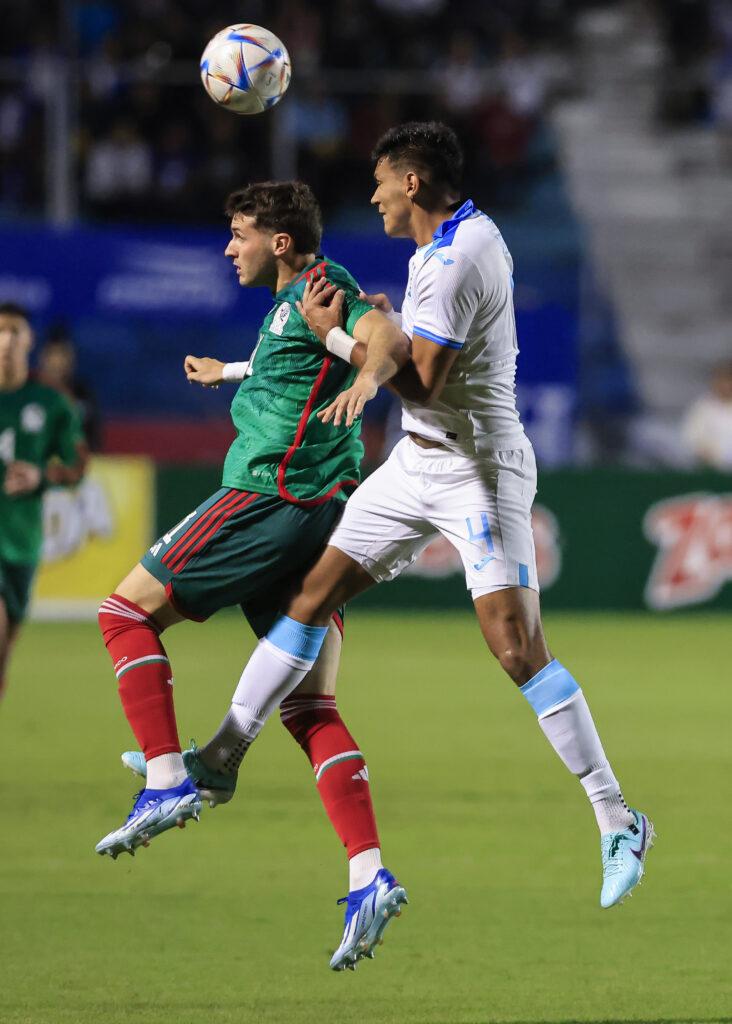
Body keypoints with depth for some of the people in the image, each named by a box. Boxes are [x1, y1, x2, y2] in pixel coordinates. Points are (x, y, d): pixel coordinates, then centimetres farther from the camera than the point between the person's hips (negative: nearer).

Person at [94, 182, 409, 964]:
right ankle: (370, 876, -10)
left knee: (126, 613, 1)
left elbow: (387, 339, -26)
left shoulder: (320, 289, -6)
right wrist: (230, 373, 61)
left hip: (270, 499, -10)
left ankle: (167, 779, -10)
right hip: (321, 518, 10)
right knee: (308, 706, 2)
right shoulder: (294, 303, 22)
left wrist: (363, 383, -47)